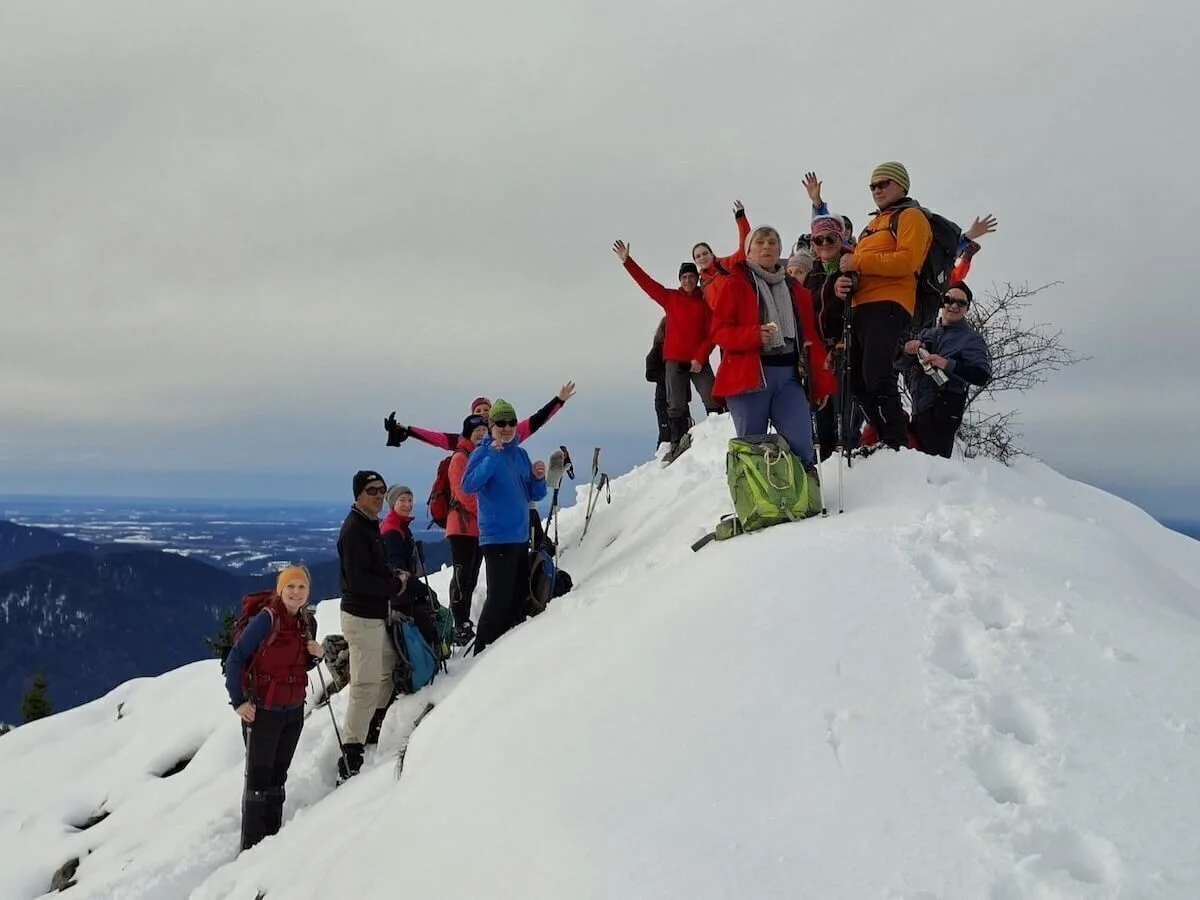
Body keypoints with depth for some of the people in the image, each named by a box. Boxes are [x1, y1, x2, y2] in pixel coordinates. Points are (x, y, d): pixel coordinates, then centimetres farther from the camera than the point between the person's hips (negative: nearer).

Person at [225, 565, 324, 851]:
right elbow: (235, 659, -15)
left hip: (294, 712, 7)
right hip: (263, 711, -7)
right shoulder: (267, 619, -15)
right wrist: (238, 701, -17)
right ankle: (252, 844, 9)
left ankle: (273, 837, 25)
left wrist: (316, 655, -4)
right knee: (259, 775, 0)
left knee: (278, 775, 14)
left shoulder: (303, 624, 6)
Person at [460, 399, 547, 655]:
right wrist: (493, 455, -30)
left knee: (520, 597, 15)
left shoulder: (521, 454, 12)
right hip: (497, 538, -8)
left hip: (521, 537, 8)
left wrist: (538, 478, -4)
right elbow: (469, 485, -25)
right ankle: (483, 652, -2)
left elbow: (533, 494, 17)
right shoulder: (483, 453, -8)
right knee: (500, 598, -11)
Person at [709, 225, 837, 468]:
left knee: (801, 444, -11)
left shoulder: (796, 290, 20)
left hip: (789, 375, 4)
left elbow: (811, 337, 18)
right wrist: (754, 335, -20)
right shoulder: (734, 285, 6)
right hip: (749, 375, -3)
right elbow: (719, 331, -2)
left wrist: (821, 382, 10)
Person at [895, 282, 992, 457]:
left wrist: (948, 364, -18)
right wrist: (907, 350, -6)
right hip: (919, 410, 6)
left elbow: (982, 377, -6)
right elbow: (899, 364, 17)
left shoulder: (972, 339, 8)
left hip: (943, 411, -6)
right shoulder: (927, 334, 22)